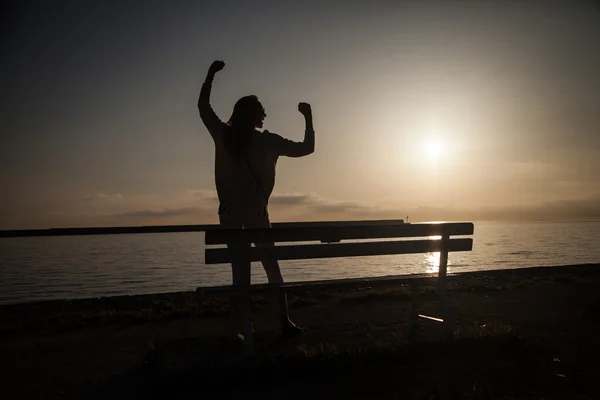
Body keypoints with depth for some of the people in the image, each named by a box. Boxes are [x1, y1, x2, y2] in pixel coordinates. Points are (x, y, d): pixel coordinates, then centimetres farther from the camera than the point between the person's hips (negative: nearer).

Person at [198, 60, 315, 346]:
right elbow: (307, 148, 3)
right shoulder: (268, 141, -4)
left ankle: (246, 331, 2)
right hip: (256, 212, 0)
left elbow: (203, 105, 13)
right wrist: (308, 117, 12)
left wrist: (211, 74, 20)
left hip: (230, 213, 1)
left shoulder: (223, 136, -2)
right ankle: (285, 321, 14)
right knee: (271, 266, 12)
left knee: (241, 271, 2)